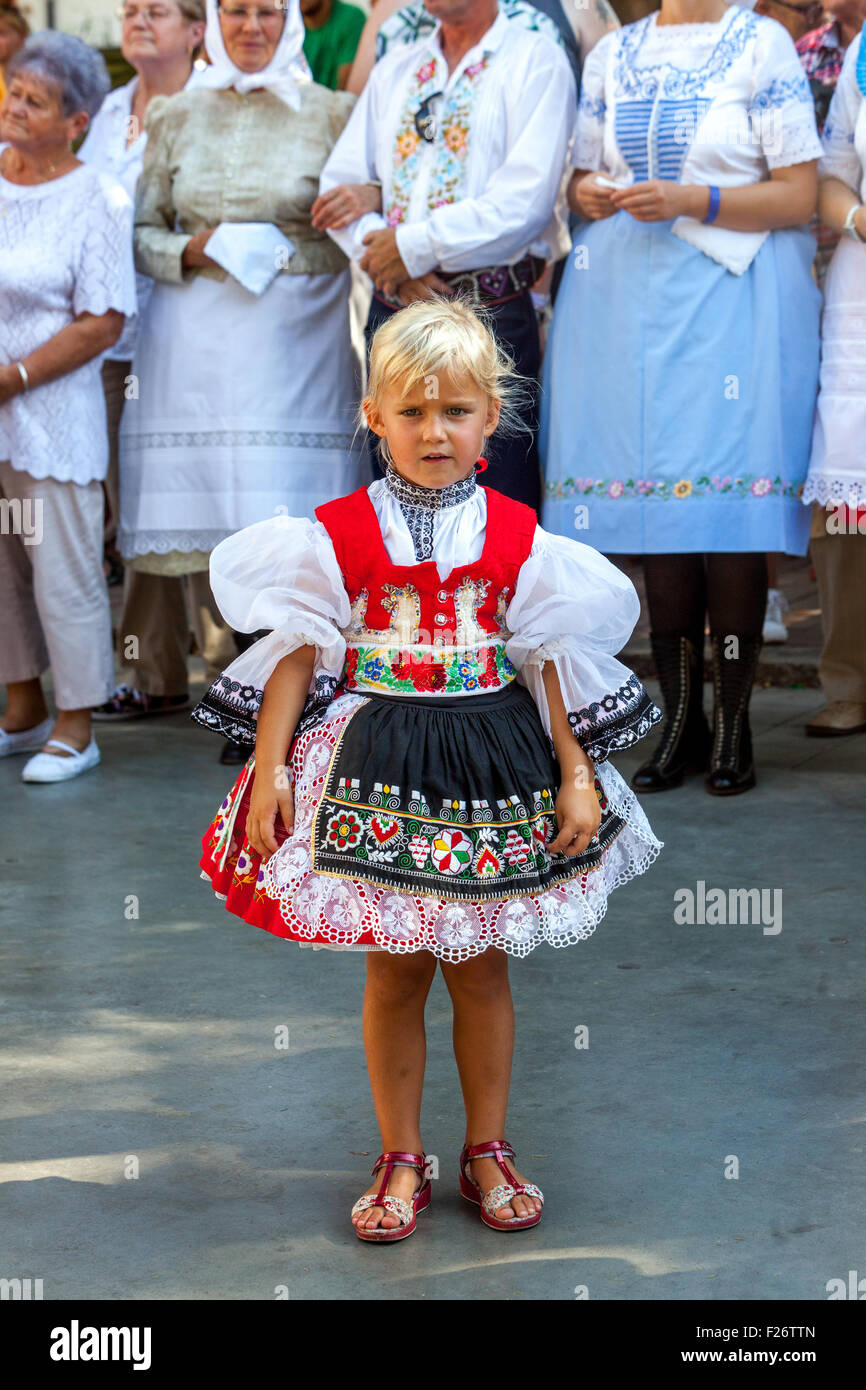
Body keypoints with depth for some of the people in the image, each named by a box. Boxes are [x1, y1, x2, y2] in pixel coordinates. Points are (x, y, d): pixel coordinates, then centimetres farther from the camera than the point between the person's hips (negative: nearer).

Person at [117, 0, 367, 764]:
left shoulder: (332, 114, 5)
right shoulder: (177, 116, 13)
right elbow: (142, 232, 15)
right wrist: (188, 252, -4)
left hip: (297, 336, -2)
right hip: (197, 342, 3)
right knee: (205, 517, 0)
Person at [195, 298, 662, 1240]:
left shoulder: (516, 537, 0)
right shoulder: (339, 533, -4)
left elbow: (550, 660, 3)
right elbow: (296, 650, -2)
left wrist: (577, 776, -1)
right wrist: (270, 767, -7)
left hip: (492, 767, 1)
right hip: (377, 767, -1)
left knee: (480, 968, 10)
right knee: (394, 970, 6)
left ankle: (487, 1150, 26)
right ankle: (401, 1160, 21)